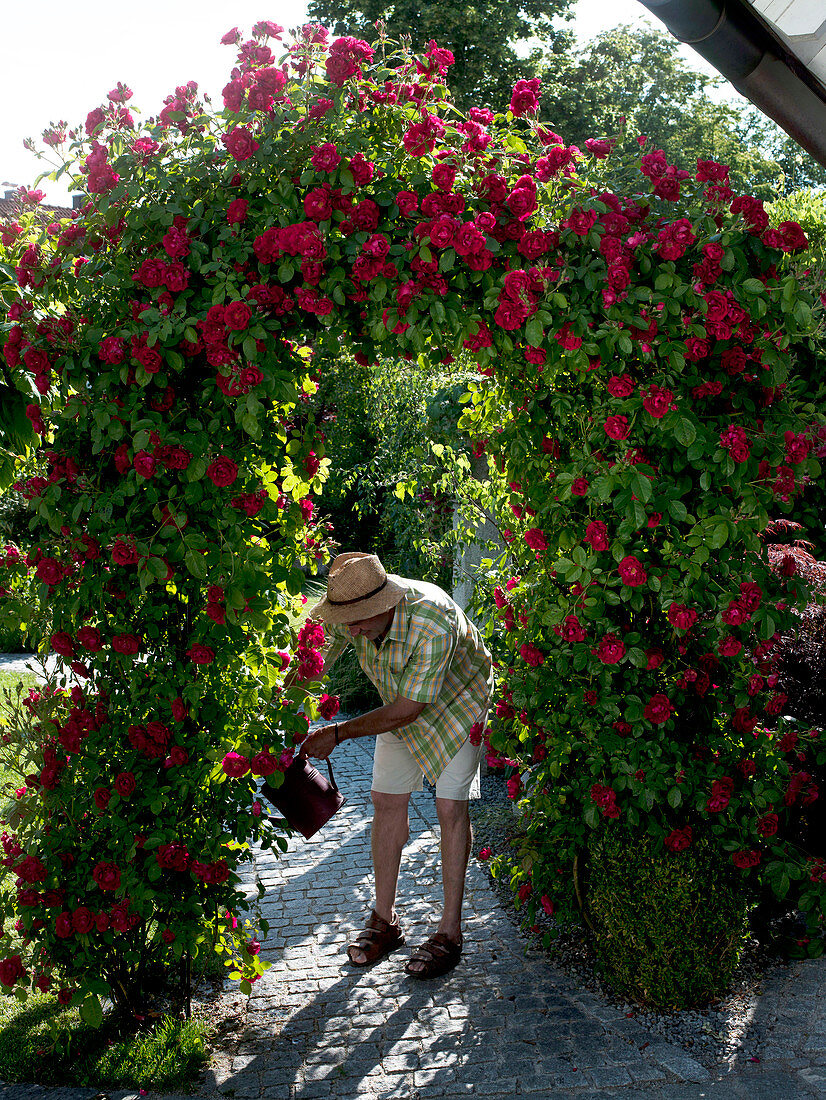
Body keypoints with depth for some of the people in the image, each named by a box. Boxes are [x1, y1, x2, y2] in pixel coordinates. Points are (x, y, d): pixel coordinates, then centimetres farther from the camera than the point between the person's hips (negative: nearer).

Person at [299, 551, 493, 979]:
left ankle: (449, 932, -1)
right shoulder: (349, 612, -24)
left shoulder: (434, 624, -41)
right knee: (387, 800, 3)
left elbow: (407, 711, -33)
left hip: (457, 701, -5)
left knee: (450, 808, -10)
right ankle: (385, 920, 16)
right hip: (400, 706, 6)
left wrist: (338, 733, -28)